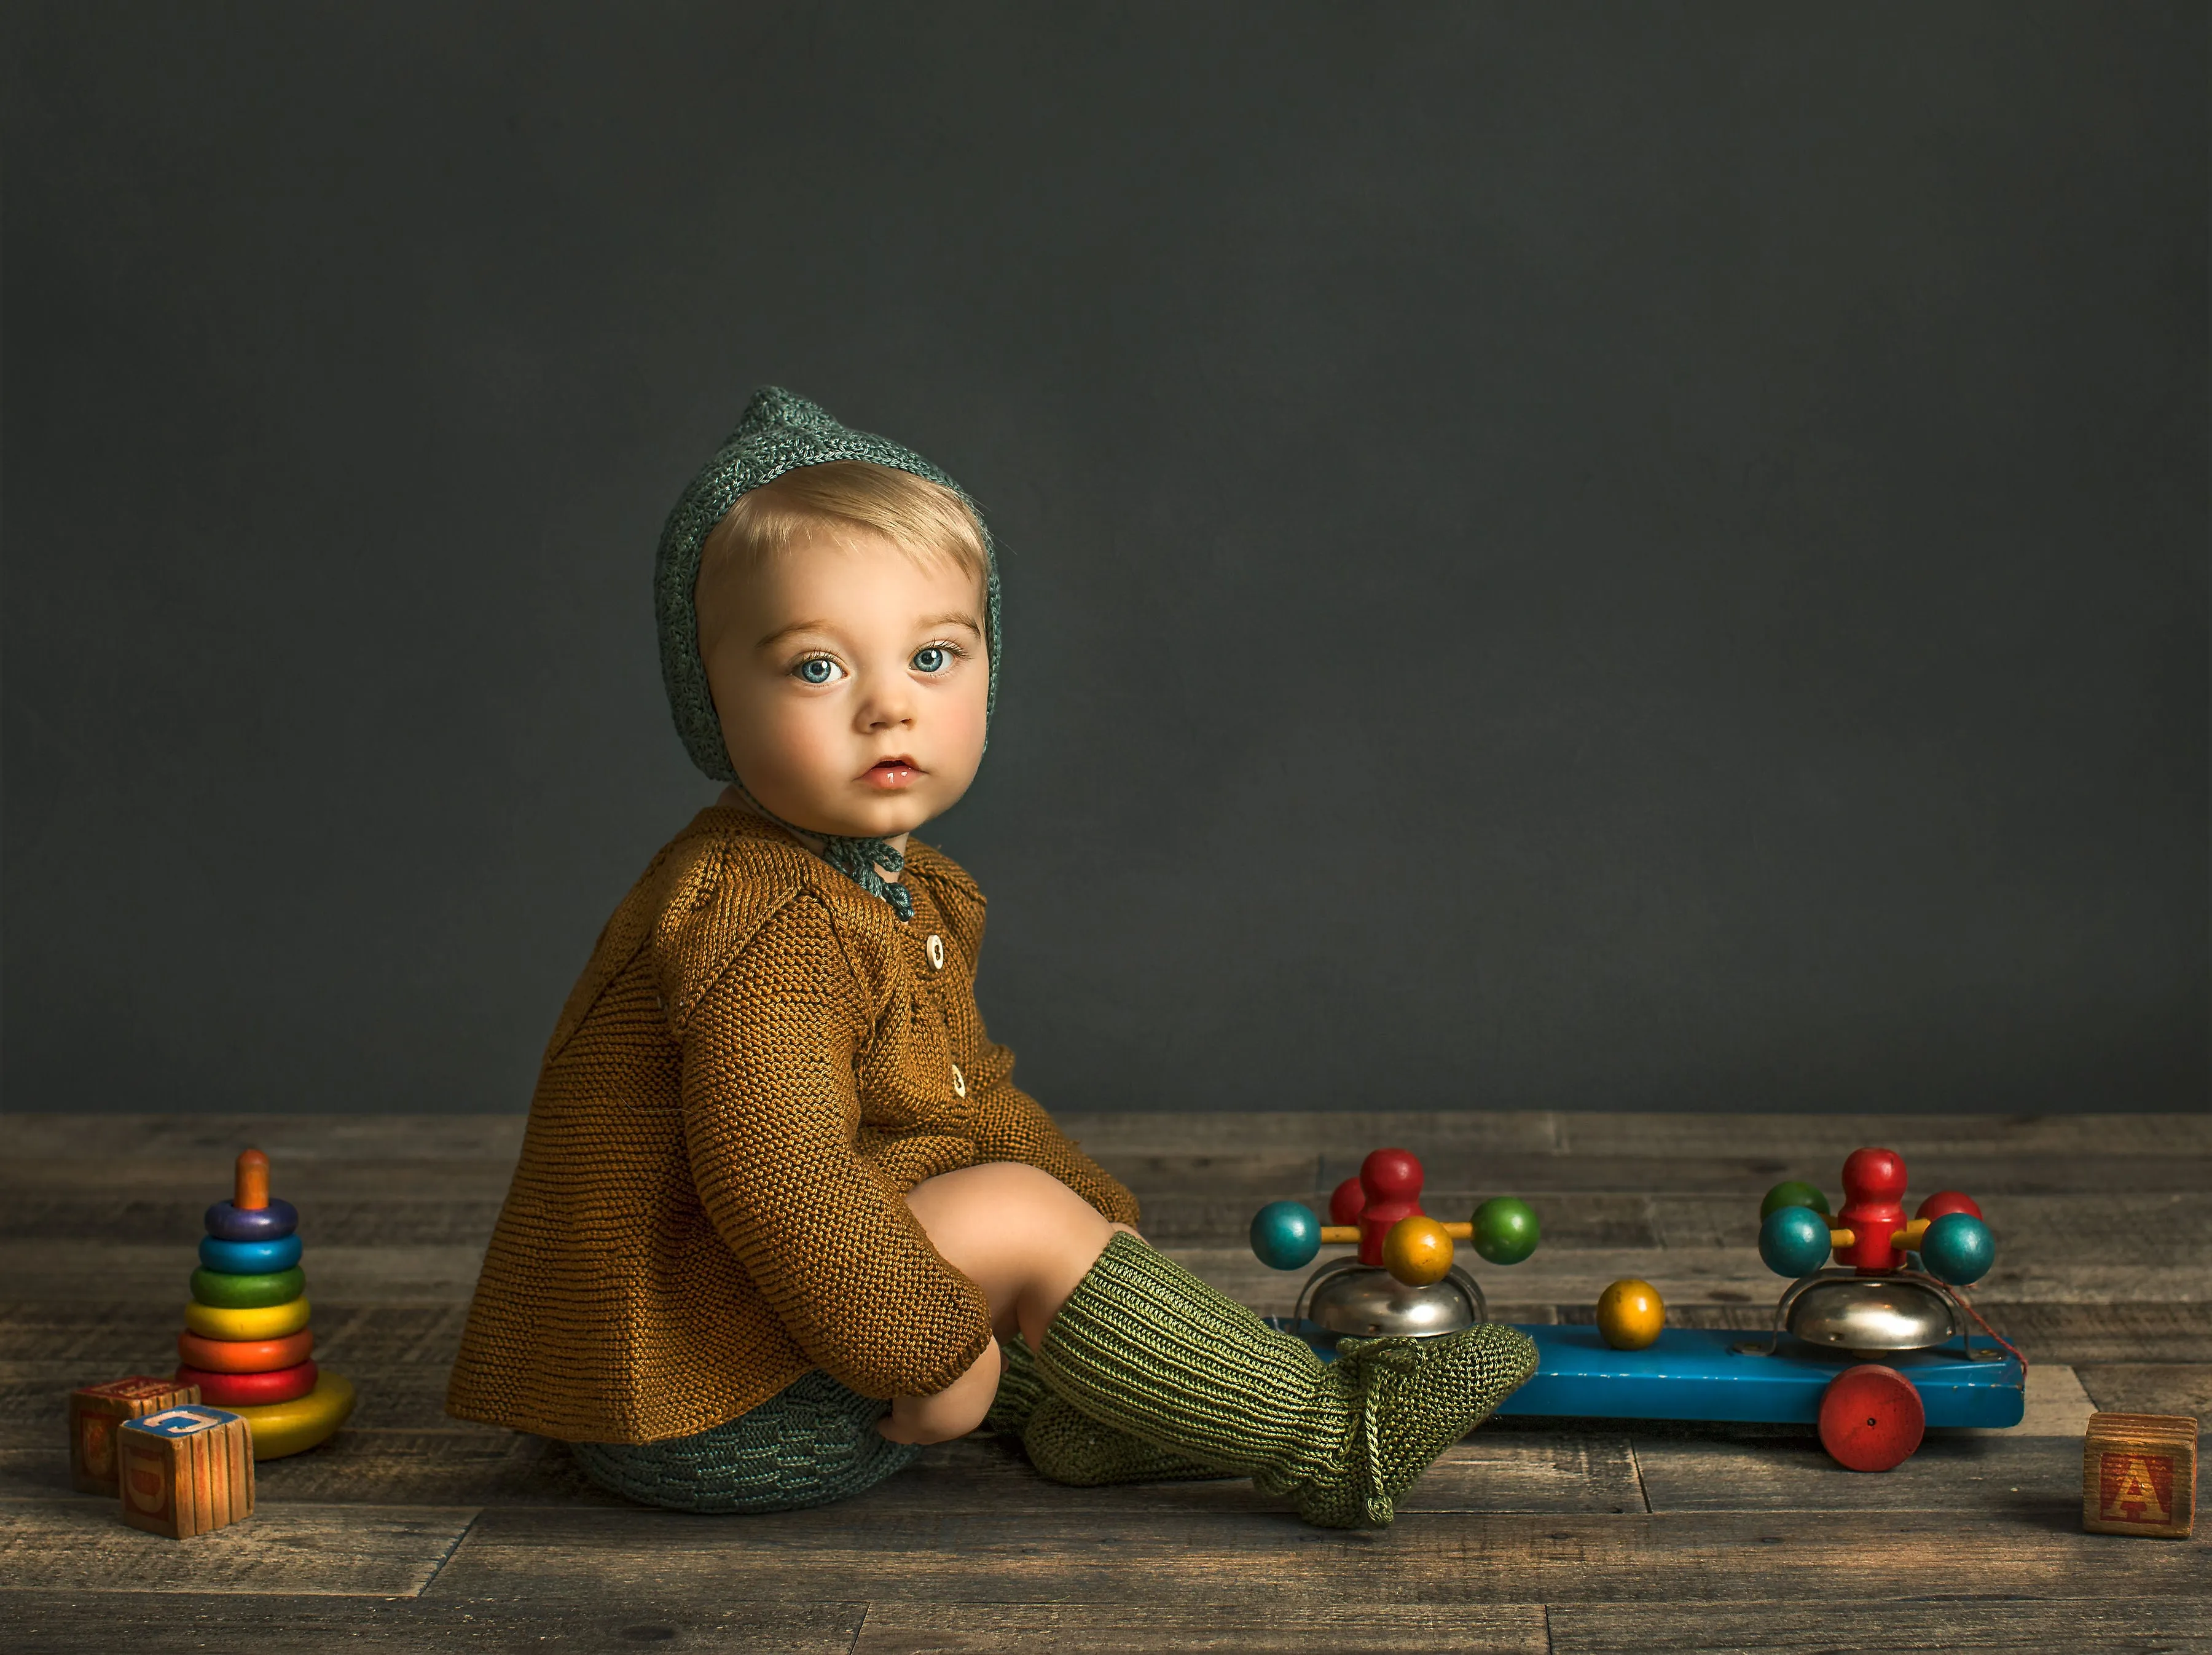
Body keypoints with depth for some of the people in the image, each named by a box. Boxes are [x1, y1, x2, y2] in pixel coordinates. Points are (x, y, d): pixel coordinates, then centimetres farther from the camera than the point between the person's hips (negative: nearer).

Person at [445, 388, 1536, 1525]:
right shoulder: (764, 925, -25)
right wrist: (928, 1353, -26)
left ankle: (1086, 1418, 0)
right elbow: (780, 1183, -33)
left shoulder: (905, 894, 9)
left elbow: (973, 1099, 22)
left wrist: (1100, 1216, 18)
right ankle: (1328, 1440, -11)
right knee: (1013, 1218, -17)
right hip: (701, 1421, -11)